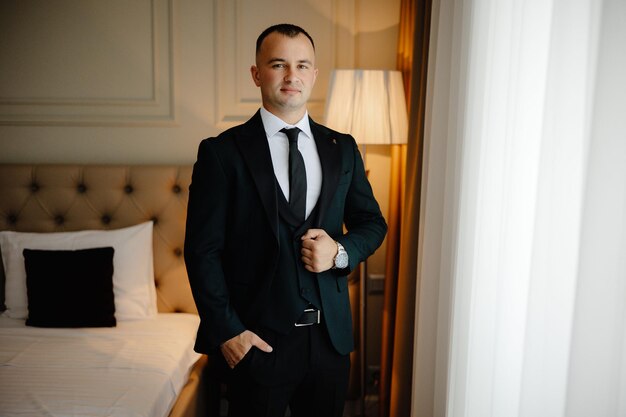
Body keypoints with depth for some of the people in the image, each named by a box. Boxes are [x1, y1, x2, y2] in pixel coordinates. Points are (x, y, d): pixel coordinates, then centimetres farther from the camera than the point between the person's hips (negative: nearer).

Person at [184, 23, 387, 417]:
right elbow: (202, 249, -8)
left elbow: (373, 222, 11)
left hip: (330, 336, 4)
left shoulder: (343, 149, 4)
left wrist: (341, 251, -10)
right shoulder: (222, 152, -7)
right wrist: (226, 330, -11)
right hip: (258, 339, -3)